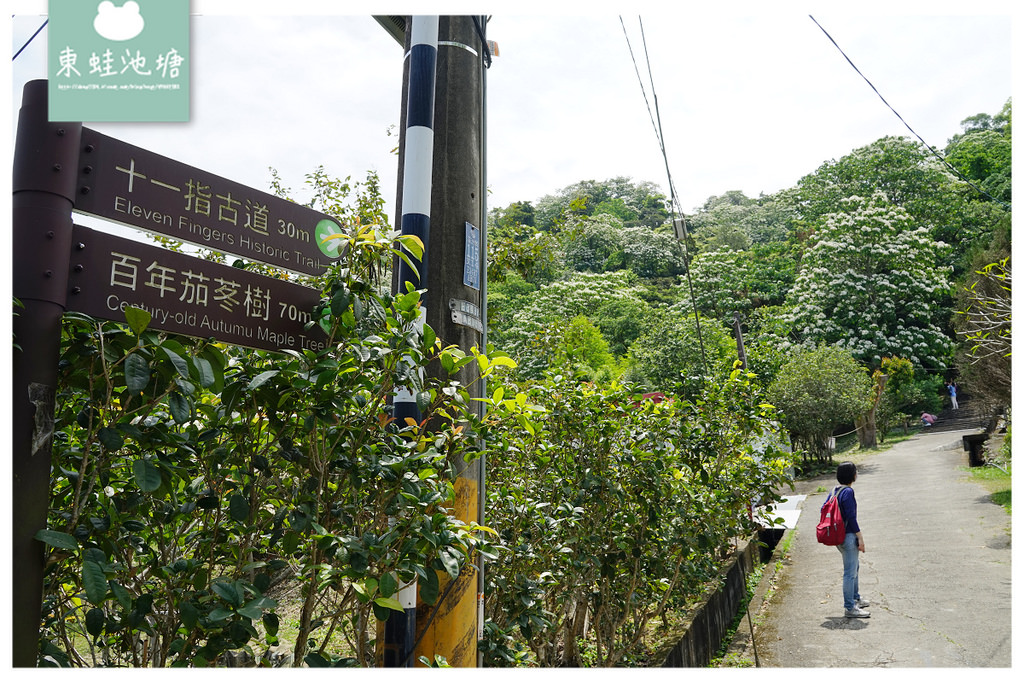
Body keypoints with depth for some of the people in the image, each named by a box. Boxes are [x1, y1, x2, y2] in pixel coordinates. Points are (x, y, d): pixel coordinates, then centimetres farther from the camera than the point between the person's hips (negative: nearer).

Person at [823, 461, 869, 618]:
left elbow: (824, 508, 11)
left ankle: (856, 598, 40)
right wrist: (860, 537, -15)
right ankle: (850, 608, 3)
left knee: (855, 566, 26)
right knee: (850, 572, -3)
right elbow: (851, 517, -21)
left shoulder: (834, 491, 7)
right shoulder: (848, 492, -19)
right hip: (848, 536, -10)